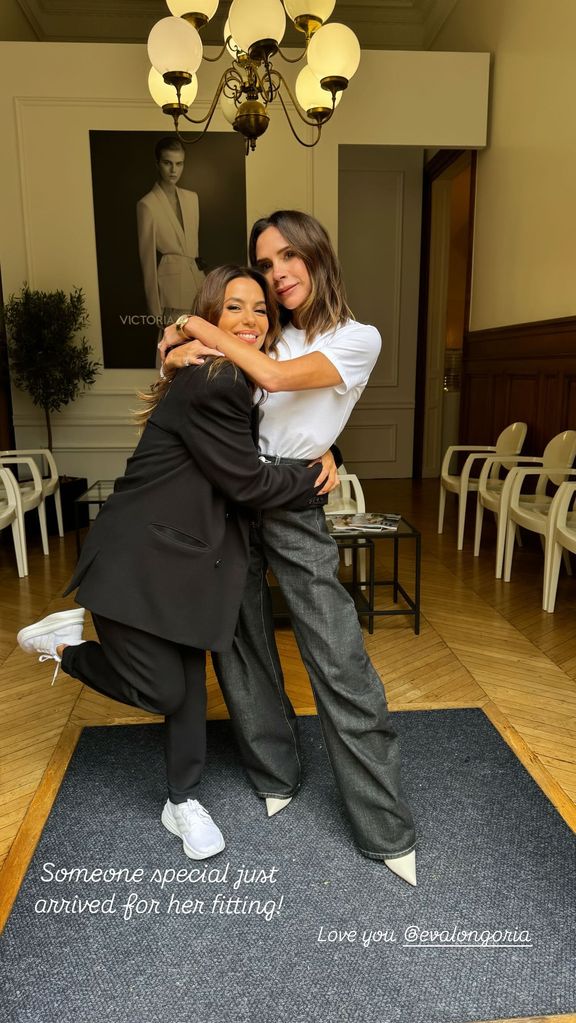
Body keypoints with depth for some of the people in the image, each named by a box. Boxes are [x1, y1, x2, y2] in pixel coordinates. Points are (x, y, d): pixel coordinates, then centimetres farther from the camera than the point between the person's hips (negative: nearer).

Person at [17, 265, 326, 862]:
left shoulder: (232, 382, 11)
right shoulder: (212, 384, -19)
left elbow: (238, 469, 15)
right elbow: (244, 480, -17)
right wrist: (314, 482, -5)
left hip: (189, 556, 9)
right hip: (139, 557, -9)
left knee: (188, 681, 13)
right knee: (159, 690, -2)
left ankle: (182, 802, 30)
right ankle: (63, 642, 20)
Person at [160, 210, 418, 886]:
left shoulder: (358, 338, -3)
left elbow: (277, 377, -19)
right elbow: (176, 350, 20)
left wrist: (198, 327, -7)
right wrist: (177, 353, -6)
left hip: (293, 502, -5)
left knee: (339, 661, -8)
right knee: (239, 641, 11)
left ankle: (387, 830, 6)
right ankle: (275, 773, 33)